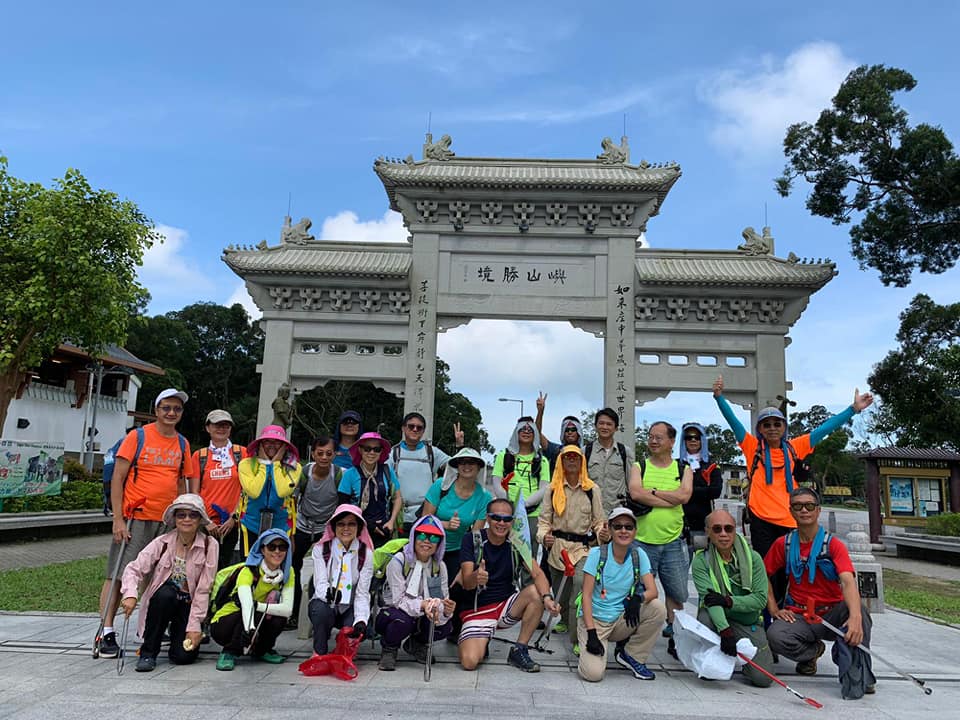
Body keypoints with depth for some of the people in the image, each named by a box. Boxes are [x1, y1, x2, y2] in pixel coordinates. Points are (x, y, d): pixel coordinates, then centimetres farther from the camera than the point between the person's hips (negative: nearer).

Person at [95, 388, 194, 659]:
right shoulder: (137, 436, -3)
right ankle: (106, 632, 6)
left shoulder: (182, 444, 11)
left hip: (166, 522, 4)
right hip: (135, 518, -4)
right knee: (118, 574, -2)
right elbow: (117, 478, -5)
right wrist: (118, 519, -12)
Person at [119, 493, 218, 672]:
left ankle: (178, 631, 18)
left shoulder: (209, 546, -11)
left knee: (184, 656, -19)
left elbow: (203, 590, -11)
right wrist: (130, 595, -34)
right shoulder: (162, 543, -7)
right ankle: (148, 651, -15)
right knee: (165, 593, -35)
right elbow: (134, 568, -14)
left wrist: (194, 626, -14)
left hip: (188, 603, -1)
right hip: (162, 600, 1)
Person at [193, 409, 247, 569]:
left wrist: (234, 517, -5)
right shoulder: (199, 456, 6)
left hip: (231, 524, 0)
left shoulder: (242, 453, 4)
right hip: (204, 524, 0)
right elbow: (194, 492, 4)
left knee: (224, 568, 6)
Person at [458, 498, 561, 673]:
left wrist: (547, 597, -37)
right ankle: (480, 641, 13)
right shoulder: (472, 541, -11)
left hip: (507, 606, 3)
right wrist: (476, 578, -45)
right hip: (478, 610, -3)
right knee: (470, 661, -25)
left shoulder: (516, 545, -2)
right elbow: (466, 583, -20)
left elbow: (537, 574, -15)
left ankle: (519, 651, -8)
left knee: (536, 592, -24)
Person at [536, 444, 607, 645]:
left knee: (581, 582, -26)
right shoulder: (553, 489, 6)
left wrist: (602, 534, -16)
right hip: (557, 547, 2)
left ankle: (578, 637, -18)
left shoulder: (592, 489, 4)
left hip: (582, 547, -2)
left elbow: (598, 521, 5)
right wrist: (544, 536, -15)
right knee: (559, 591, 13)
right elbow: (544, 519, 4)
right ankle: (565, 618, 47)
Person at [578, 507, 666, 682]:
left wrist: (638, 598, -33)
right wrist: (591, 633, -21)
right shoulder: (597, 554, -12)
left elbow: (652, 591, -10)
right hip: (594, 619, -3)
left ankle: (630, 655, -2)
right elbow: (587, 595, -12)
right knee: (593, 673, -25)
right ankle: (587, 648, 11)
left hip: (622, 619, 4)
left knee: (658, 608, -22)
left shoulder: (639, 555, -2)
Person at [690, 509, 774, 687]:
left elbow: (760, 599, -11)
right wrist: (725, 631, -40)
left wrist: (728, 601, -27)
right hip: (718, 620, -1)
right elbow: (710, 598, -25)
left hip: (748, 622, 1)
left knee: (763, 678, -13)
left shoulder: (753, 558, -7)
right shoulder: (701, 561, -12)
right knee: (705, 617, -36)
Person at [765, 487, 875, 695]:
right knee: (774, 635, -30)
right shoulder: (783, 544, 2)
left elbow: (848, 582, -24)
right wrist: (774, 609, -3)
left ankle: (860, 675, -16)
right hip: (799, 616, 2)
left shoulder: (834, 544, -7)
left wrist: (855, 617, -42)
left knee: (857, 608, -35)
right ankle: (813, 650, 6)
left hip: (833, 614, -2)